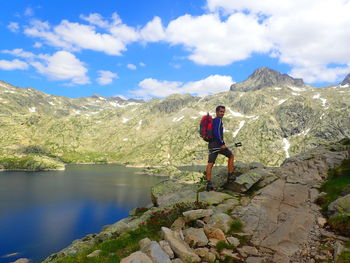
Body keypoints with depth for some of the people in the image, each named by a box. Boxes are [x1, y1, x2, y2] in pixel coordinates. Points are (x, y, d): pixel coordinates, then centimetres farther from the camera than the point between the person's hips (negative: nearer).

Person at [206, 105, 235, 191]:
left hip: (211, 145, 8)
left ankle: (209, 184, -3)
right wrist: (222, 144, -20)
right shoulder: (218, 120, -9)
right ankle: (230, 176, 17)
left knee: (210, 164, 2)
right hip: (218, 144, -8)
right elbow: (217, 133, -23)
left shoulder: (212, 121, 20)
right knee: (231, 156, 15)